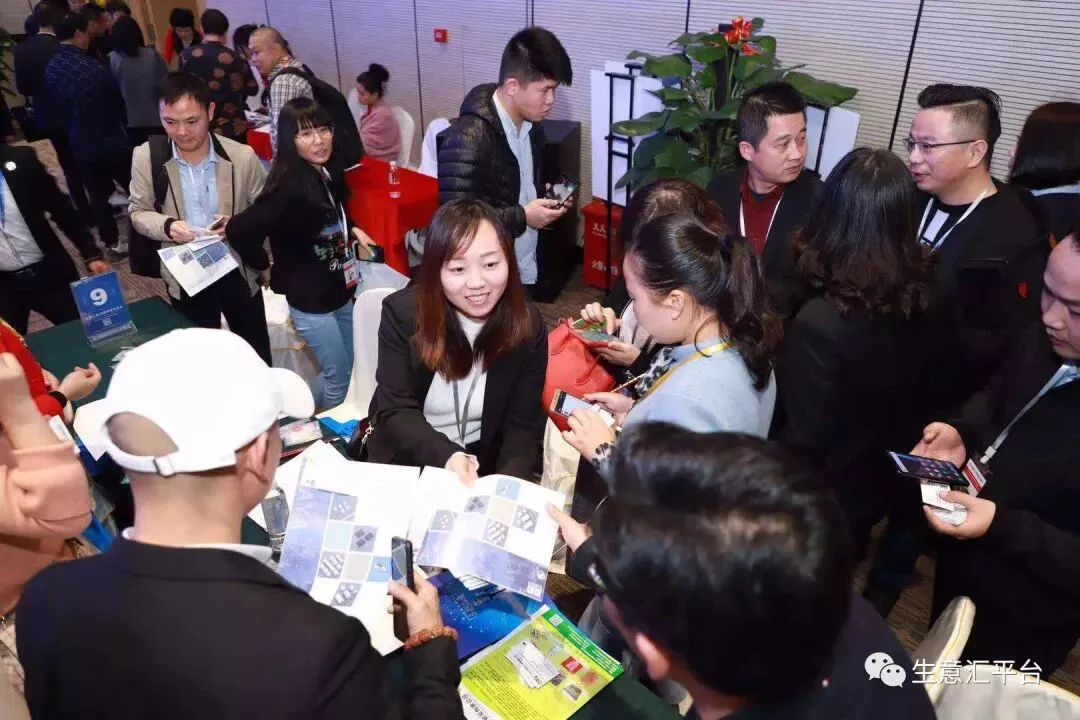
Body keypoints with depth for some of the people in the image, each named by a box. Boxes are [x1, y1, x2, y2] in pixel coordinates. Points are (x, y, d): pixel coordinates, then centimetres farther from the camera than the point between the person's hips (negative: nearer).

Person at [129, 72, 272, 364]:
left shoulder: (242, 156, -14)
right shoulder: (146, 157, -10)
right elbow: (138, 212, 0)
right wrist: (167, 226, -22)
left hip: (238, 270, -1)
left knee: (257, 357, 16)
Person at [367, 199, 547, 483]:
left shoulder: (528, 325, -12)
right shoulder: (401, 313, -15)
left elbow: (523, 424, -11)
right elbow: (394, 411, -15)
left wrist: (507, 483, -29)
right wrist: (447, 457, -32)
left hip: (483, 469, 1)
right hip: (404, 462, -1)